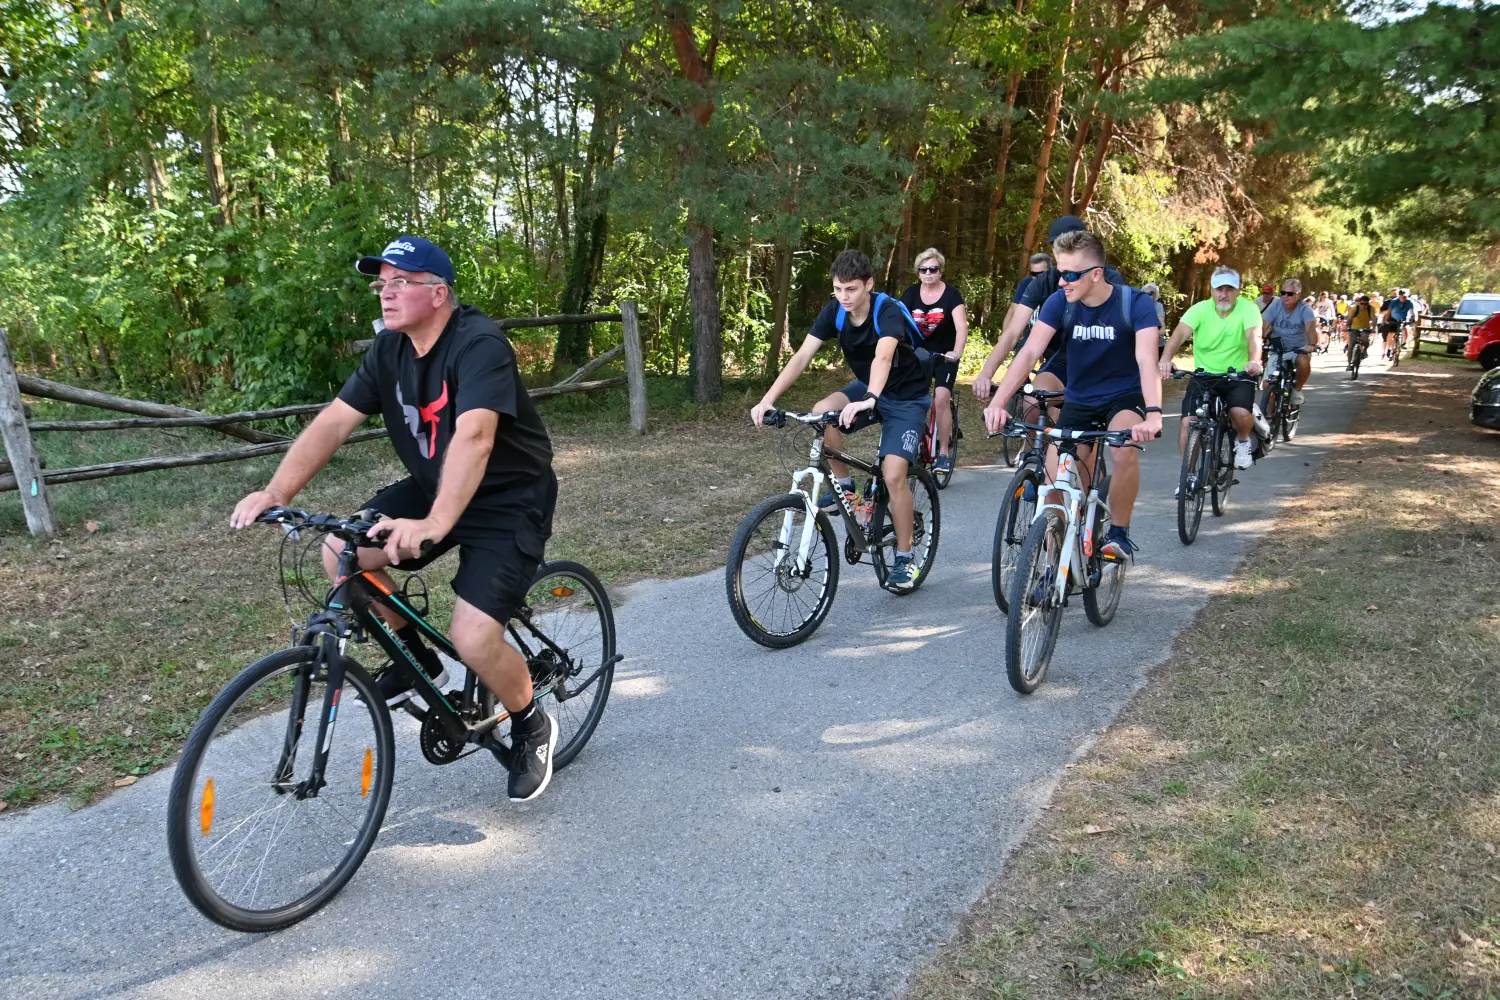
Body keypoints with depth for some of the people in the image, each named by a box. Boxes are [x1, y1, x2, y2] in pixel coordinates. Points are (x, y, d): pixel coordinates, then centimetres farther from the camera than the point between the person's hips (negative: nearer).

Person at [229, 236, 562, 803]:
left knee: (473, 640, -20)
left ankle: (532, 726, 12)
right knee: (340, 553, -12)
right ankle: (417, 660, 11)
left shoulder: (478, 344, -24)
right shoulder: (390, 350, 0)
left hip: (509, 501, -7)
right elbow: (334, 422, -7)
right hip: (432, 488, 7)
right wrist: (277, 492, -22)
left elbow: (474, 437, -39)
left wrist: (436, 524, -53)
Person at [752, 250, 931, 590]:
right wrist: (768, 399, -33)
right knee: (821, 413, -27)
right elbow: (802, 356, -21)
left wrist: (870, 400, -66)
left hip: (906, 397, -5)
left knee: (893, 474, -19)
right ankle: (843, 485, -5)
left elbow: (883, 357, -47)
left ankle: (904, 559, -1)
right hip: (867, 387, 5)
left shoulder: (888, 310, -28)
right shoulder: (833, 312, -12)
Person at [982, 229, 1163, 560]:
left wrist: (1153, 414, -50)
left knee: (1124, 451, -33)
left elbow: (1146, 359, -33)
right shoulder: (1059, 302, -14)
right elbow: (1029, 352, -24)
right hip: (1079, 400, 3)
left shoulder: (1135, 303, -21)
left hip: (1125, 395, -3)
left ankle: (1119, 533, -9)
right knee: (1056, 479, -9)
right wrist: (998, 402, -39)